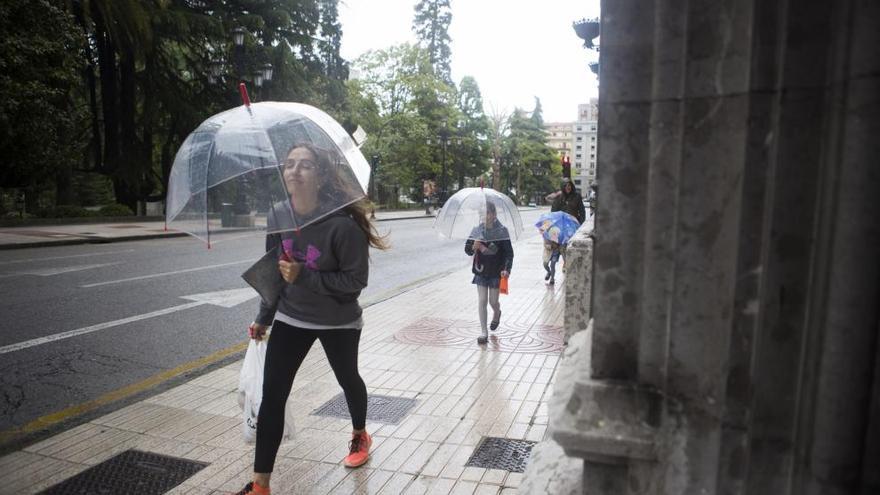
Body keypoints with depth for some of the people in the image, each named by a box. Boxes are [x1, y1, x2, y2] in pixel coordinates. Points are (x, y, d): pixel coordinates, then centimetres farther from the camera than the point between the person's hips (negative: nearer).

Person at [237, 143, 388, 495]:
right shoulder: (277, 216, -9)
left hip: (338, 322, -3)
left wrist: (303, 276, -30)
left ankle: (360, 436, 52)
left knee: (348, 379, 20)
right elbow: (274, 269, 4)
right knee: (271, 396, -1)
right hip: (290, 318, 4)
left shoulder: (342, 224, -26)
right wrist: (264, 317, 10)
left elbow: (356, 280, -22)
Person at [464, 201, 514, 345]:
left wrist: (507, 269, -20)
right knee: (481, 301, -1)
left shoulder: (502, 231, -8)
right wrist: (474, 247, -23)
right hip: (481, 271, 2)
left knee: (493, 301, 8)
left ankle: (497, 314, 45)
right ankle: (483, 332, 7)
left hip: (496, 272, -2)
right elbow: (467, 250, 0)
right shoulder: (477, 230, -1)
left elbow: (509, 252, -7)